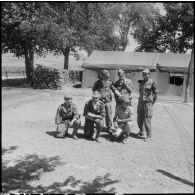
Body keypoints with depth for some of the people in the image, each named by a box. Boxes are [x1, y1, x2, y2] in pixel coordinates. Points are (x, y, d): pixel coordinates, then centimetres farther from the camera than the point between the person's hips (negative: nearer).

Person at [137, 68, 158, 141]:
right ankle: (141, 132, 32)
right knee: (139, 119, 13)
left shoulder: (152, 82, -9)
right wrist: (141, 99, 16)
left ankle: (149, 136, 5)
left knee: (147, 120, -6)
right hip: (140, 102, 6)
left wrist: (152, 103, -2)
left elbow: (155, 94, -5)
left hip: (148, 103, -6)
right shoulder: (141, 82, 9)